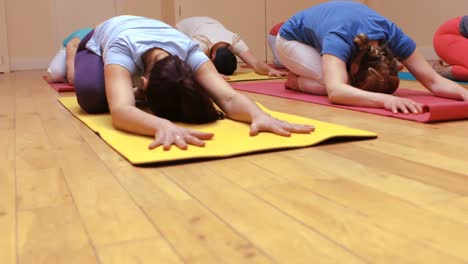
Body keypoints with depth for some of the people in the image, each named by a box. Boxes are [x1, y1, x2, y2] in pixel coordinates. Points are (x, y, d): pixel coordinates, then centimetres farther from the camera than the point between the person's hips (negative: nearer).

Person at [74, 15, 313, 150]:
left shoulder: (189, 51, -40)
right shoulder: (121, 49, -50)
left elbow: (229, 97, -52)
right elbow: (120, 111, -67)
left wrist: (259, 116, -73)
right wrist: (164, 125, -87)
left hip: (140, 35, 3)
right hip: (99, 41, -2)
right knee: (92, 96, -29)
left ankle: (133, 92, 22)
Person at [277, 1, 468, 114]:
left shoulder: (392, 35, -31)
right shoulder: (339, 39, -46)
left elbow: (433, 80, -33)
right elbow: (335, 91, -64)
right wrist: (386, 99, -77)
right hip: (293, 40, -6)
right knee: (336, 82, -32)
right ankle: (294, 80, -2)